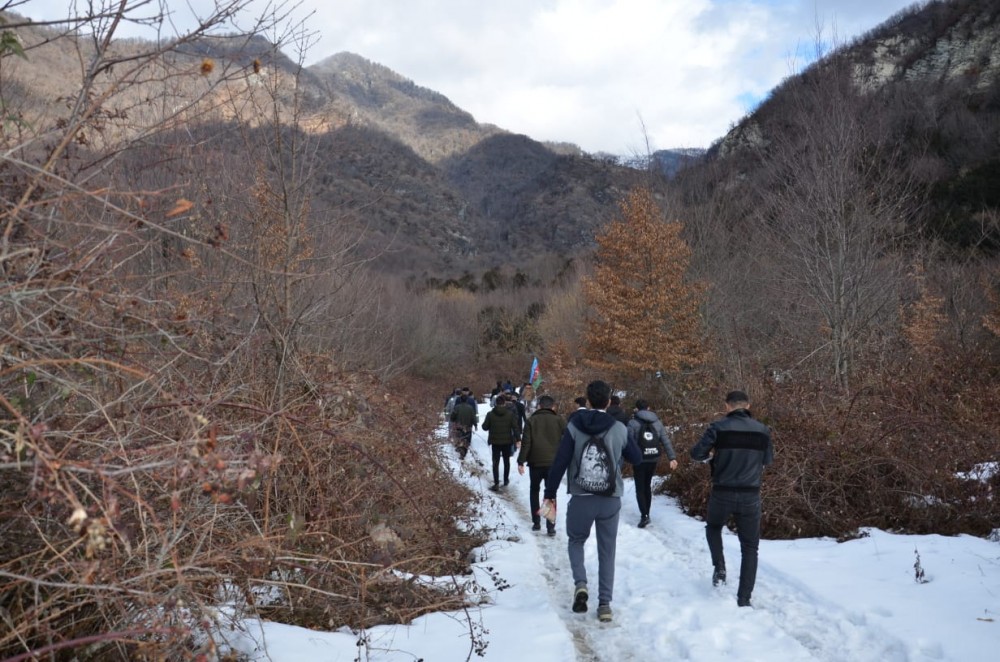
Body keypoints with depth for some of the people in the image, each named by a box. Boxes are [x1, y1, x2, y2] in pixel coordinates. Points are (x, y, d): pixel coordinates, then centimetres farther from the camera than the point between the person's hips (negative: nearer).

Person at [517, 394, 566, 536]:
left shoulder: (531, 420, 1)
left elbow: (526, 442, -5)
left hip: (536, 462, 0)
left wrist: (521, 461, -3)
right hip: (554, 462, 0)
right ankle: (551, 526, 1)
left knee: (534, 491, 19)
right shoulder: (559, 420, 2)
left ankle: (536, 522, 17)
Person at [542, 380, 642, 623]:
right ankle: (605, 603, 11)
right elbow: (637, 458, 10)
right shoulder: (619, 429, -2)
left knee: (576, 541, 21)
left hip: (581, 498, -1)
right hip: (610, 500, 1)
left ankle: (580, 583, 0)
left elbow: (560, 461, -9)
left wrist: (550, 493, -1)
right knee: (607, 551, 13)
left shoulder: (574, 426, -7)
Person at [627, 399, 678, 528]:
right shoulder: (657, 422, 6)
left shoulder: (633, 423, -7)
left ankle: (644, 515, -10)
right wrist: (672, 457, -1)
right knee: (647, 486, 20)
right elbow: (666, 441, 1)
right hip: (654, 459, 4)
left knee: (640, 488, 4)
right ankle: (646, 513, 25)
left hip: (639, 460, -4)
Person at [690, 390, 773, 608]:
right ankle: (744, 598, 8)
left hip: (722, 494, -1)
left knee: (713, 527, 29)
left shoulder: (719, 427, -9)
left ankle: (719, 567, 11)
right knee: (749, 547, 11)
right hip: (750, 496, 1)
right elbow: (768, 460, 13)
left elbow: (696, 453, -8)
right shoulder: (762, 430, 0)